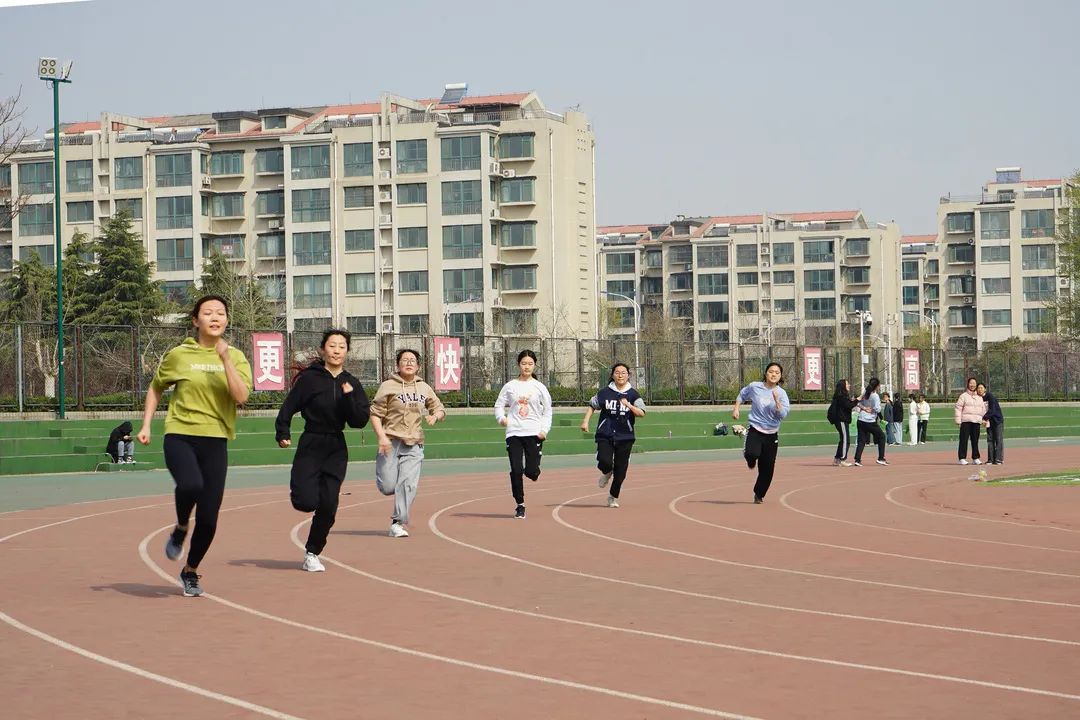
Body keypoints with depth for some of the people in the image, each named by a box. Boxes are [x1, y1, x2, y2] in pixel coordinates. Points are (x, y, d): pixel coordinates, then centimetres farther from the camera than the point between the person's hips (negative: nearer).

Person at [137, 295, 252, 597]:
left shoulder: (235, 357, 5)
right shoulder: (179, 355, 3)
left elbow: (241, 396, -12)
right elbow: (155, 388, 18)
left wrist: (225, 359, -17)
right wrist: (146, 425, 9)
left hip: (215, 441, 2)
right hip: (179, 436, -2)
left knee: (208, 518, 1)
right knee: (191, 485, -34)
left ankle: (190, 571, 26)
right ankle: (180, 530, -1)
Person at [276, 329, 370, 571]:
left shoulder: (351, 384, 5)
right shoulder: (309, 378, -6)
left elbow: (360, 421, -2)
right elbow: (288, 408, -3)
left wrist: (348, 397, -16)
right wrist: (282, 434, -14)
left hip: (336, 450, 3)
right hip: (310, 446, -3)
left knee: (328, 506, -3)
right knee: (306, 502, -14)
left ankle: (312, 554, 12)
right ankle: (297, 486, 23)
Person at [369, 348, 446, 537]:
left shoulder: (424, 388, 13)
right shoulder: (388, 386, 0)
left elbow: (440, 409, 22)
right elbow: (375, 414, -3)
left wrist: (435, 416, -3)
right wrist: (382, 437, -16)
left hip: (414, 445, 3)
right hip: (391, 442, -3)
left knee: (408, 485, -11)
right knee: (388, 487, -7)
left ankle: (398, 523, -4)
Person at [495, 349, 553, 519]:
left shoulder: (539, 387, 5)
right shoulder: (510, 386, 6)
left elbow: (547, 411, 8)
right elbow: (499, 405, 11)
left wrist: (544, 430, -4)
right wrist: (501, 417, -10)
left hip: (534, 433, -1)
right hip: (514, 433, 1)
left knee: (531, 471, -8)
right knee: (516, 470, -6)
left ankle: (533, 473, 32)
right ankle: (520, 506, 5)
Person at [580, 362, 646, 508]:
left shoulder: (633, 394, 1)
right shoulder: (605, 392, 2)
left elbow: (641, 413, -10)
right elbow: (592, 405, 15)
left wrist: (629, 405, -25)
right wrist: (586, 421, 5)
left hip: (625, 437, 1)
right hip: (605, 435, -1)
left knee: (620, 470, 2)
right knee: (605, 462, -20)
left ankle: (613, 497, 23)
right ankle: (607, 473, 19)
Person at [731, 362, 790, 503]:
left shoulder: (781, 394, -3)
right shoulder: (754, 387, -2)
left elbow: (782, 415, -13)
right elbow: (742, 395, 18)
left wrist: (777, 401, -25)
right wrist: (736, 408, 7)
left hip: (771, 434, 2)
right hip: (755, 429, -2)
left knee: (767, 468, 5)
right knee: (752, 453, -32)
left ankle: (759, 495, 28)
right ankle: (751, 461, 8)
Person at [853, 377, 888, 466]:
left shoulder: (865, 394, 7)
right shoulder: (875, 396, -13)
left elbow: (858, 403, 10)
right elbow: (877, 409, -16)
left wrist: (863, 408, -2)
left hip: (861, 421, 6)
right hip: (870, 422, -6)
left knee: (861, 440, 7)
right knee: (881, 436, 12)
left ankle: (857, 460, -8)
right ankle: (881, 458, 11)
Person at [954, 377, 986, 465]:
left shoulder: (979, 397, 18)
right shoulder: (963, 396, 4)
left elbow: (983, 409, 23)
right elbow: (958, 408, -1)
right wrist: (958, 420, -9)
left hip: (976, 421, 4)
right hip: (966, 421, -4)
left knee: (975, 440, 5)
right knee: (964, 439, -6)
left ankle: (975, 458, 12)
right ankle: (962, 458, -4)